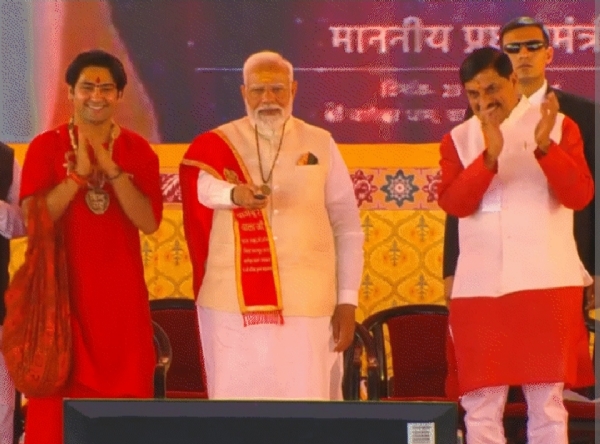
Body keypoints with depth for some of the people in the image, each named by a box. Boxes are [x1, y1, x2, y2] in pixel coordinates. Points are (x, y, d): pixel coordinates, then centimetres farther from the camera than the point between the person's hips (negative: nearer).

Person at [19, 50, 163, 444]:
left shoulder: (138, 151, 6)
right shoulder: (46, 147, 2)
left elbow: (149, 221, -6)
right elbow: (33, 218, -9)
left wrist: (111, 170, -15)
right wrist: (79, 174, -17)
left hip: (122, 296, 2)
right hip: (62, 292, -1)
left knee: (124, 393, 1)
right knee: (61, 397, -3)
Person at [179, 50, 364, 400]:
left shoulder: (320, 145, 9)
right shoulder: (218, 146, 6)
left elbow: (347, 228, 8)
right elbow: (200, 184, -17)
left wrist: (348, 301, 2)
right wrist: (234, 194, -39)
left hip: (308, 306, 1)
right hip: (235, 306, -1)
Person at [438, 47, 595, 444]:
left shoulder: (558, 126, 5)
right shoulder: (458, 140, 9)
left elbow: (580, 195, -6)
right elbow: (453, 203, -6)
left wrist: (545, 146, -20)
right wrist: (489, 157, -20)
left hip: (545, 282, -1)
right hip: (479, 288, 2)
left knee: (547, 401, 2)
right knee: (481, 404, 2)